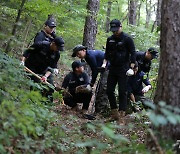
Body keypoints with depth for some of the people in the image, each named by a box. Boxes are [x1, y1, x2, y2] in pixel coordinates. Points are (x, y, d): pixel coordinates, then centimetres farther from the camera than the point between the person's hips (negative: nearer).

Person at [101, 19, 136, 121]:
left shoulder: (127, 39, -6)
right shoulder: (110, 39, 10)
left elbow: (133, 53, -6)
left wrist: (131, 68, -13)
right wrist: (104, 63, 4)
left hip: (123, 69, -6)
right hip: (113, 69, 6)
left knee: (122, 92, -6)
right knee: (109, 91, 5)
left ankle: (121, 114, -3)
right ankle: (114, 112, 16)